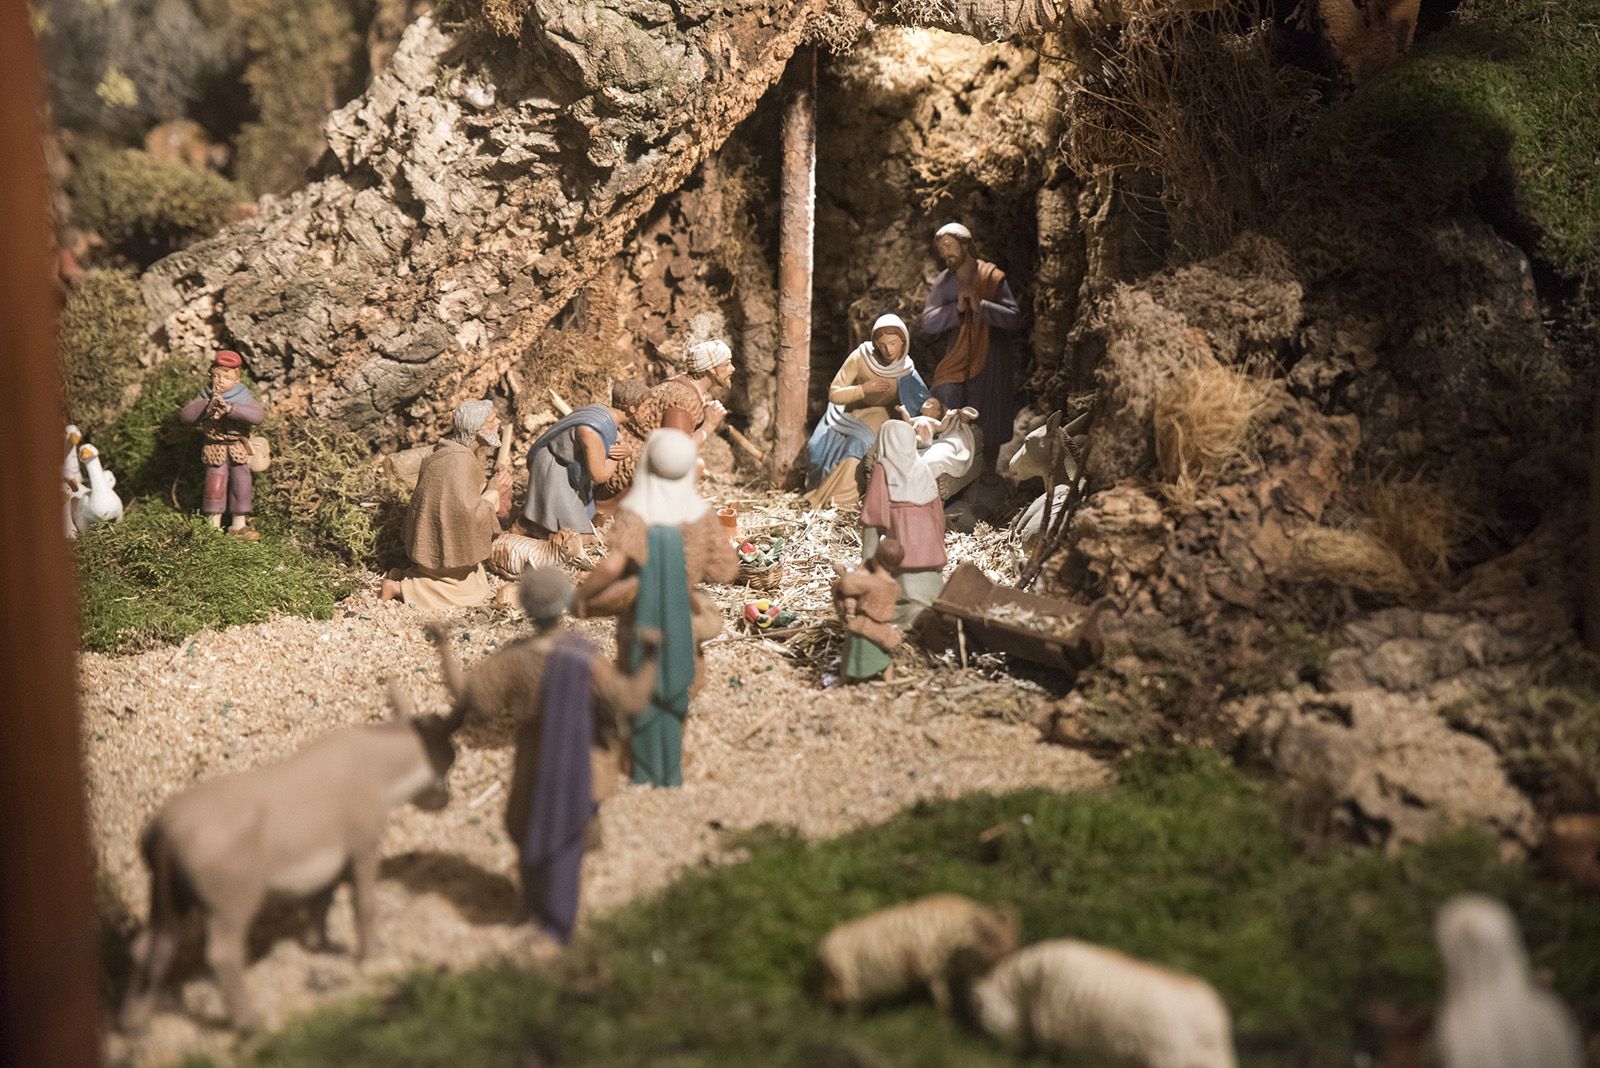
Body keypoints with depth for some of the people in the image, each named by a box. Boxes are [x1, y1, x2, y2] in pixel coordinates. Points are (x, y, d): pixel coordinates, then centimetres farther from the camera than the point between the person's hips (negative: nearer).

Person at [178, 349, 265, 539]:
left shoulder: (243, 398, -8)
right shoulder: (205, 397, -5)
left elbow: (259, 415, -27)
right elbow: (185, 415, -16)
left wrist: (230, 408, -37)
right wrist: (207, 405, -31)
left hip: (239, 450, 0)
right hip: (214, 450, 0)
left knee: (241, 485, 5)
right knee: (215, 485, 3)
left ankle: (239, 525, 18)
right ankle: (213, 525, 15)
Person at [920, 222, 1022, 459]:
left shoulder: (992, 277, -7)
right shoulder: (944, 281, 2)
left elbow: (1013, 317, -12)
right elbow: (928, 322, -5)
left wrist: (981, 306, -25)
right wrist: (957, 308, -20)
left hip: (991, 360, -2)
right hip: (958, 359, 2)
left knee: (989, 430, 6)